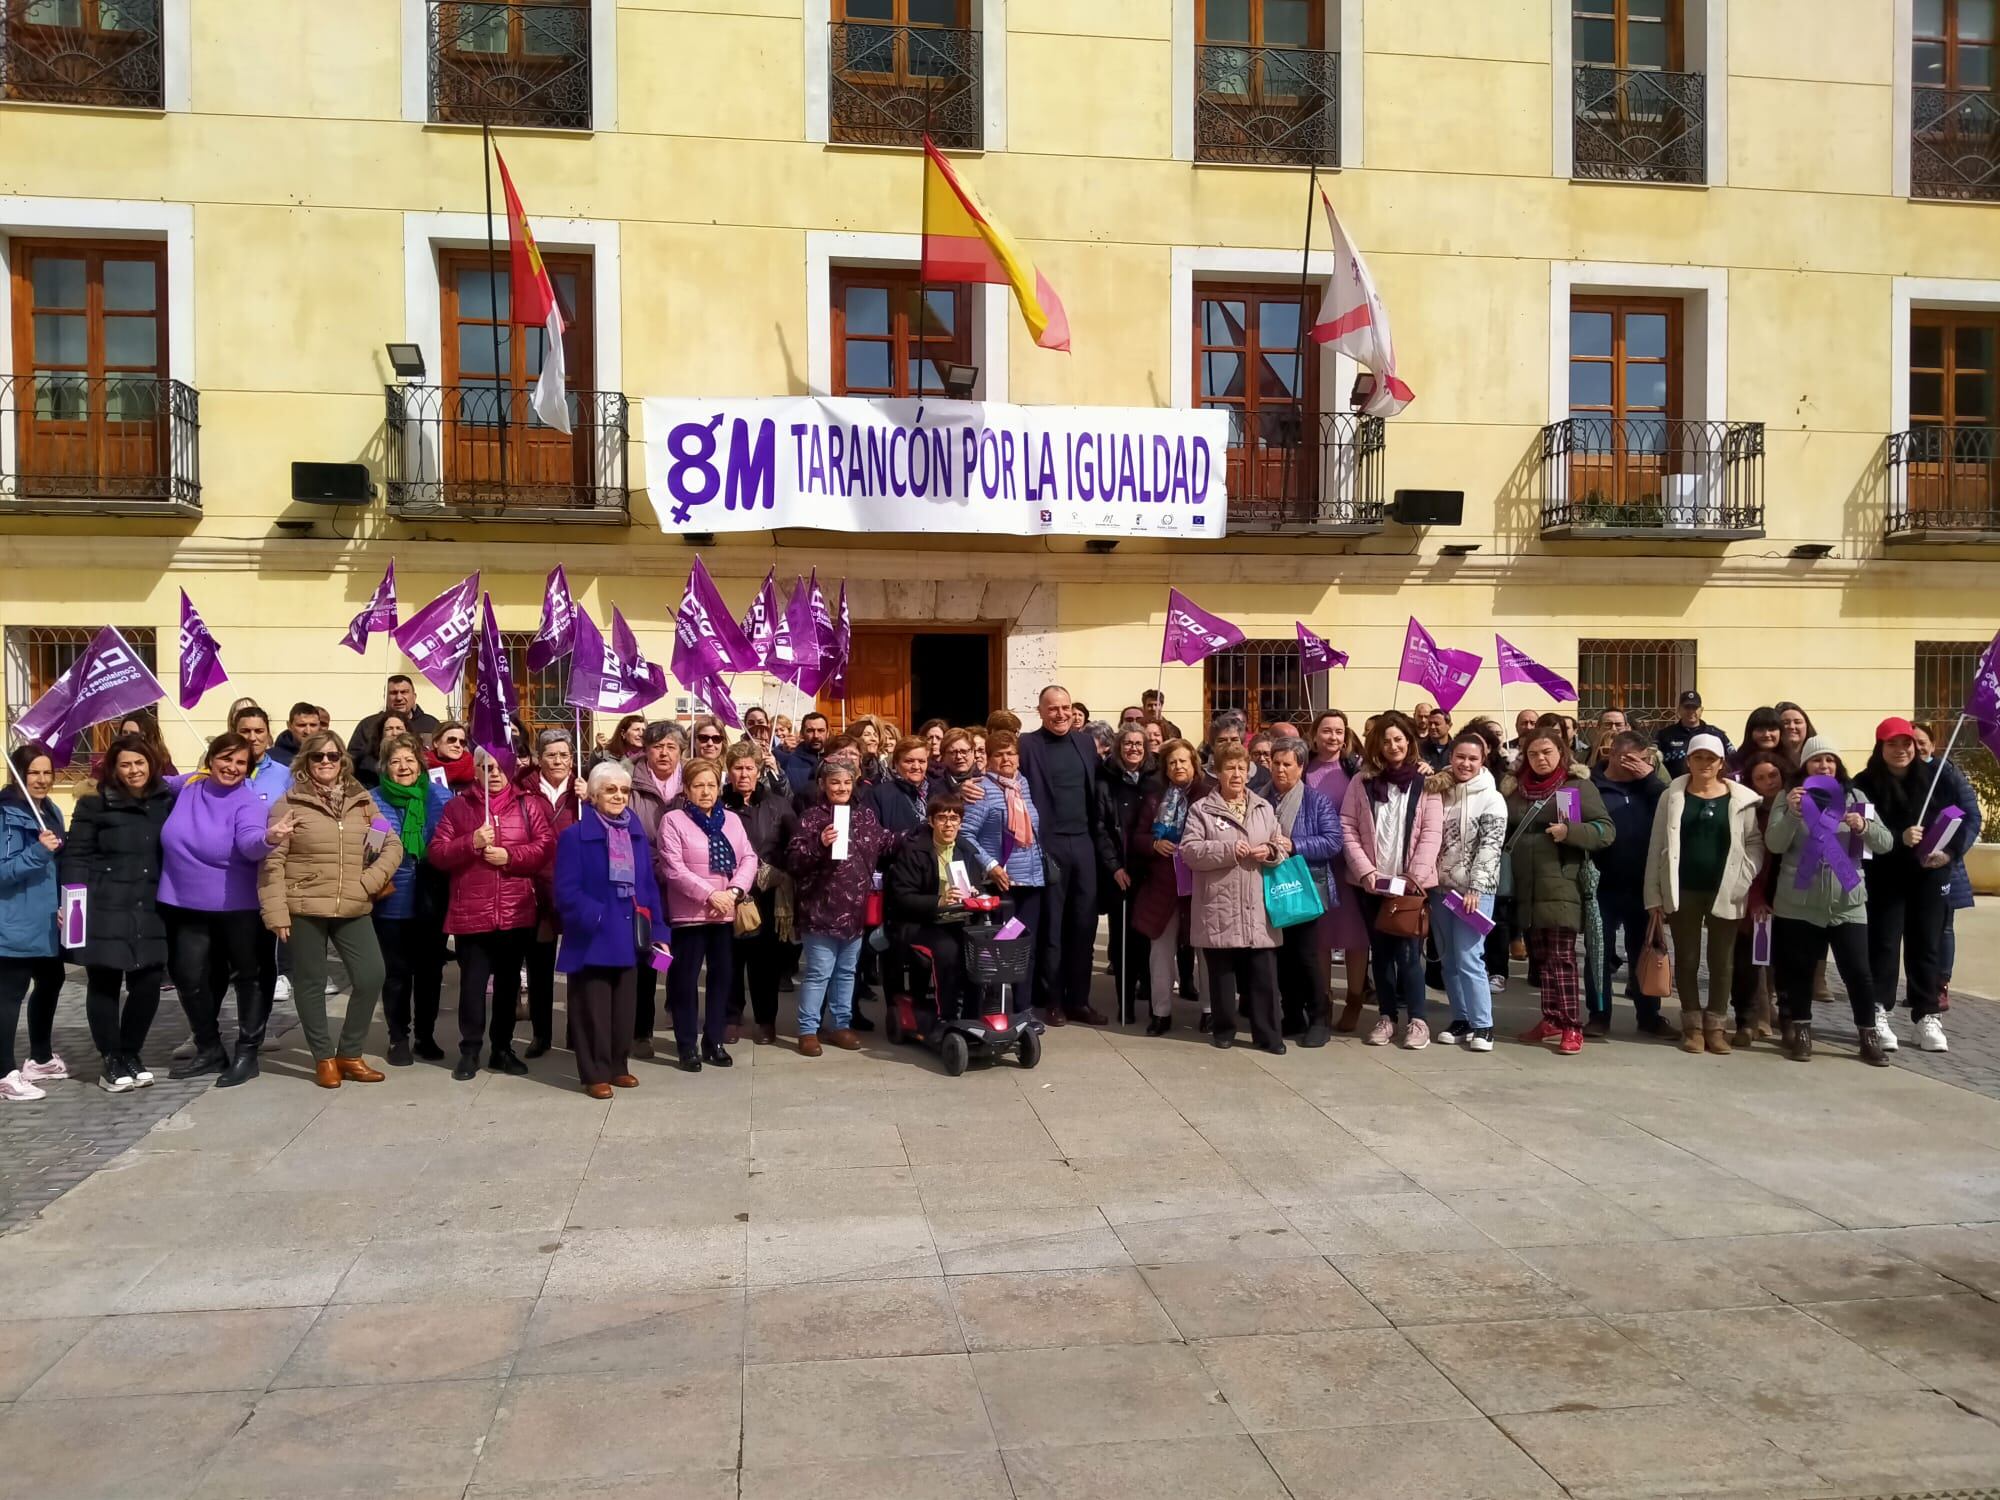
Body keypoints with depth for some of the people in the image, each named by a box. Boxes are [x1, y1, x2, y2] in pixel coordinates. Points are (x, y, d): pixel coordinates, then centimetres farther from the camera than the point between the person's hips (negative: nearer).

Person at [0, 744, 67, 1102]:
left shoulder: (51, 812, 10)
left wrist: (65, 904, 9)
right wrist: (37, 851, -30)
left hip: (49, 922, 9)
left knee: (50, 984, 19)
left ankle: (41, 1059, 34)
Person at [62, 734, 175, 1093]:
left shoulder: (166, 803, 9)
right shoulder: (95, 805, 0)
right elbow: (76, 857, -3)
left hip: (149, 914, 3)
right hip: (104, 913, -3)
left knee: (148, 985, 2)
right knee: (104, 986, 4)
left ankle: (131, 1053, 22)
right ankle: (112, 1060, 16)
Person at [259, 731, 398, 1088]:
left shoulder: (361, 801, 9)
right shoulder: (289, 804, -2)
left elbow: (393, 846, 11)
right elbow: (272, 862, -6)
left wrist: (370, 881, -3)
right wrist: (276, 911, -11)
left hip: (353, 909, 3)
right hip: (303, 909, -3)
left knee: (371, 977, -1)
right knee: (311, 984, 5)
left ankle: (349, 1054, 16)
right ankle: (324, 1058, 20)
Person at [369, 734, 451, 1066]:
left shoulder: (441, 797, 0)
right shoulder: (372, 801, -3)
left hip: (432, 900, 1)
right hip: (392, 902, -1)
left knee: (430, 970, 11)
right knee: (397, 971, 8)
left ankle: (425, 1035, 25)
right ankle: (399, 1038, 21)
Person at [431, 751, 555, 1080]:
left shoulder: (528, 805, 5)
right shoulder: (458, 806, 4)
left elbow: (547, 847, -2)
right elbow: (437, 853, 0)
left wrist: (509, 855, -14)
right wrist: (471, 843, -16)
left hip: (517, 914, 1)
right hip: (471, 913, -1)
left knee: (508, 983, 11)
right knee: (472, 984, 2)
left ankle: (502, 1048, 23)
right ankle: (469, 1051, 14)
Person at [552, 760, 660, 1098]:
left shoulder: (636, 833, 8)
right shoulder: (575, 835, -9)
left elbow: (649, 884, 10)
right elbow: (565, 891, -13)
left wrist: (652, 926, 2)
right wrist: (595, 917, -21)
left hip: (629, 936, 6)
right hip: (594, 937, -5)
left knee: (624, 1005, 14)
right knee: (594, 1008, 2)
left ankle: (618, 1066, 26)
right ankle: (595, 1074, 11)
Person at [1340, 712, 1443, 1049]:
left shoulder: (1424, 782, 1)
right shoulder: (1362, 781, 6)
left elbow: (1432, 832, -5)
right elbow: (1347, 828, 1)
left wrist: (1415, 874, -14)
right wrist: (1364, 870, -10)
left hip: (1411, 882, -2)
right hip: (1371, 882, 2)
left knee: (1408, 951, -3)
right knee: (1381, 951, 8)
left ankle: (1416, 1019, 8)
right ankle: (1387, 1016, 18)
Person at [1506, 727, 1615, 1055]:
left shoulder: (1579, 786, -1)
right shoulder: (1518, 789, 13)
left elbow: (1607, 830, -6)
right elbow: (1506, 831, 25)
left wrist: (1569, 831, -21)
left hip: (1561, 888, -5)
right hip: (1526, 890, 5)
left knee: (1561, 958, -7)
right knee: (1540, 957, 10)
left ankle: (1572, 1026, -3)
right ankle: (1551, 1019, 19)